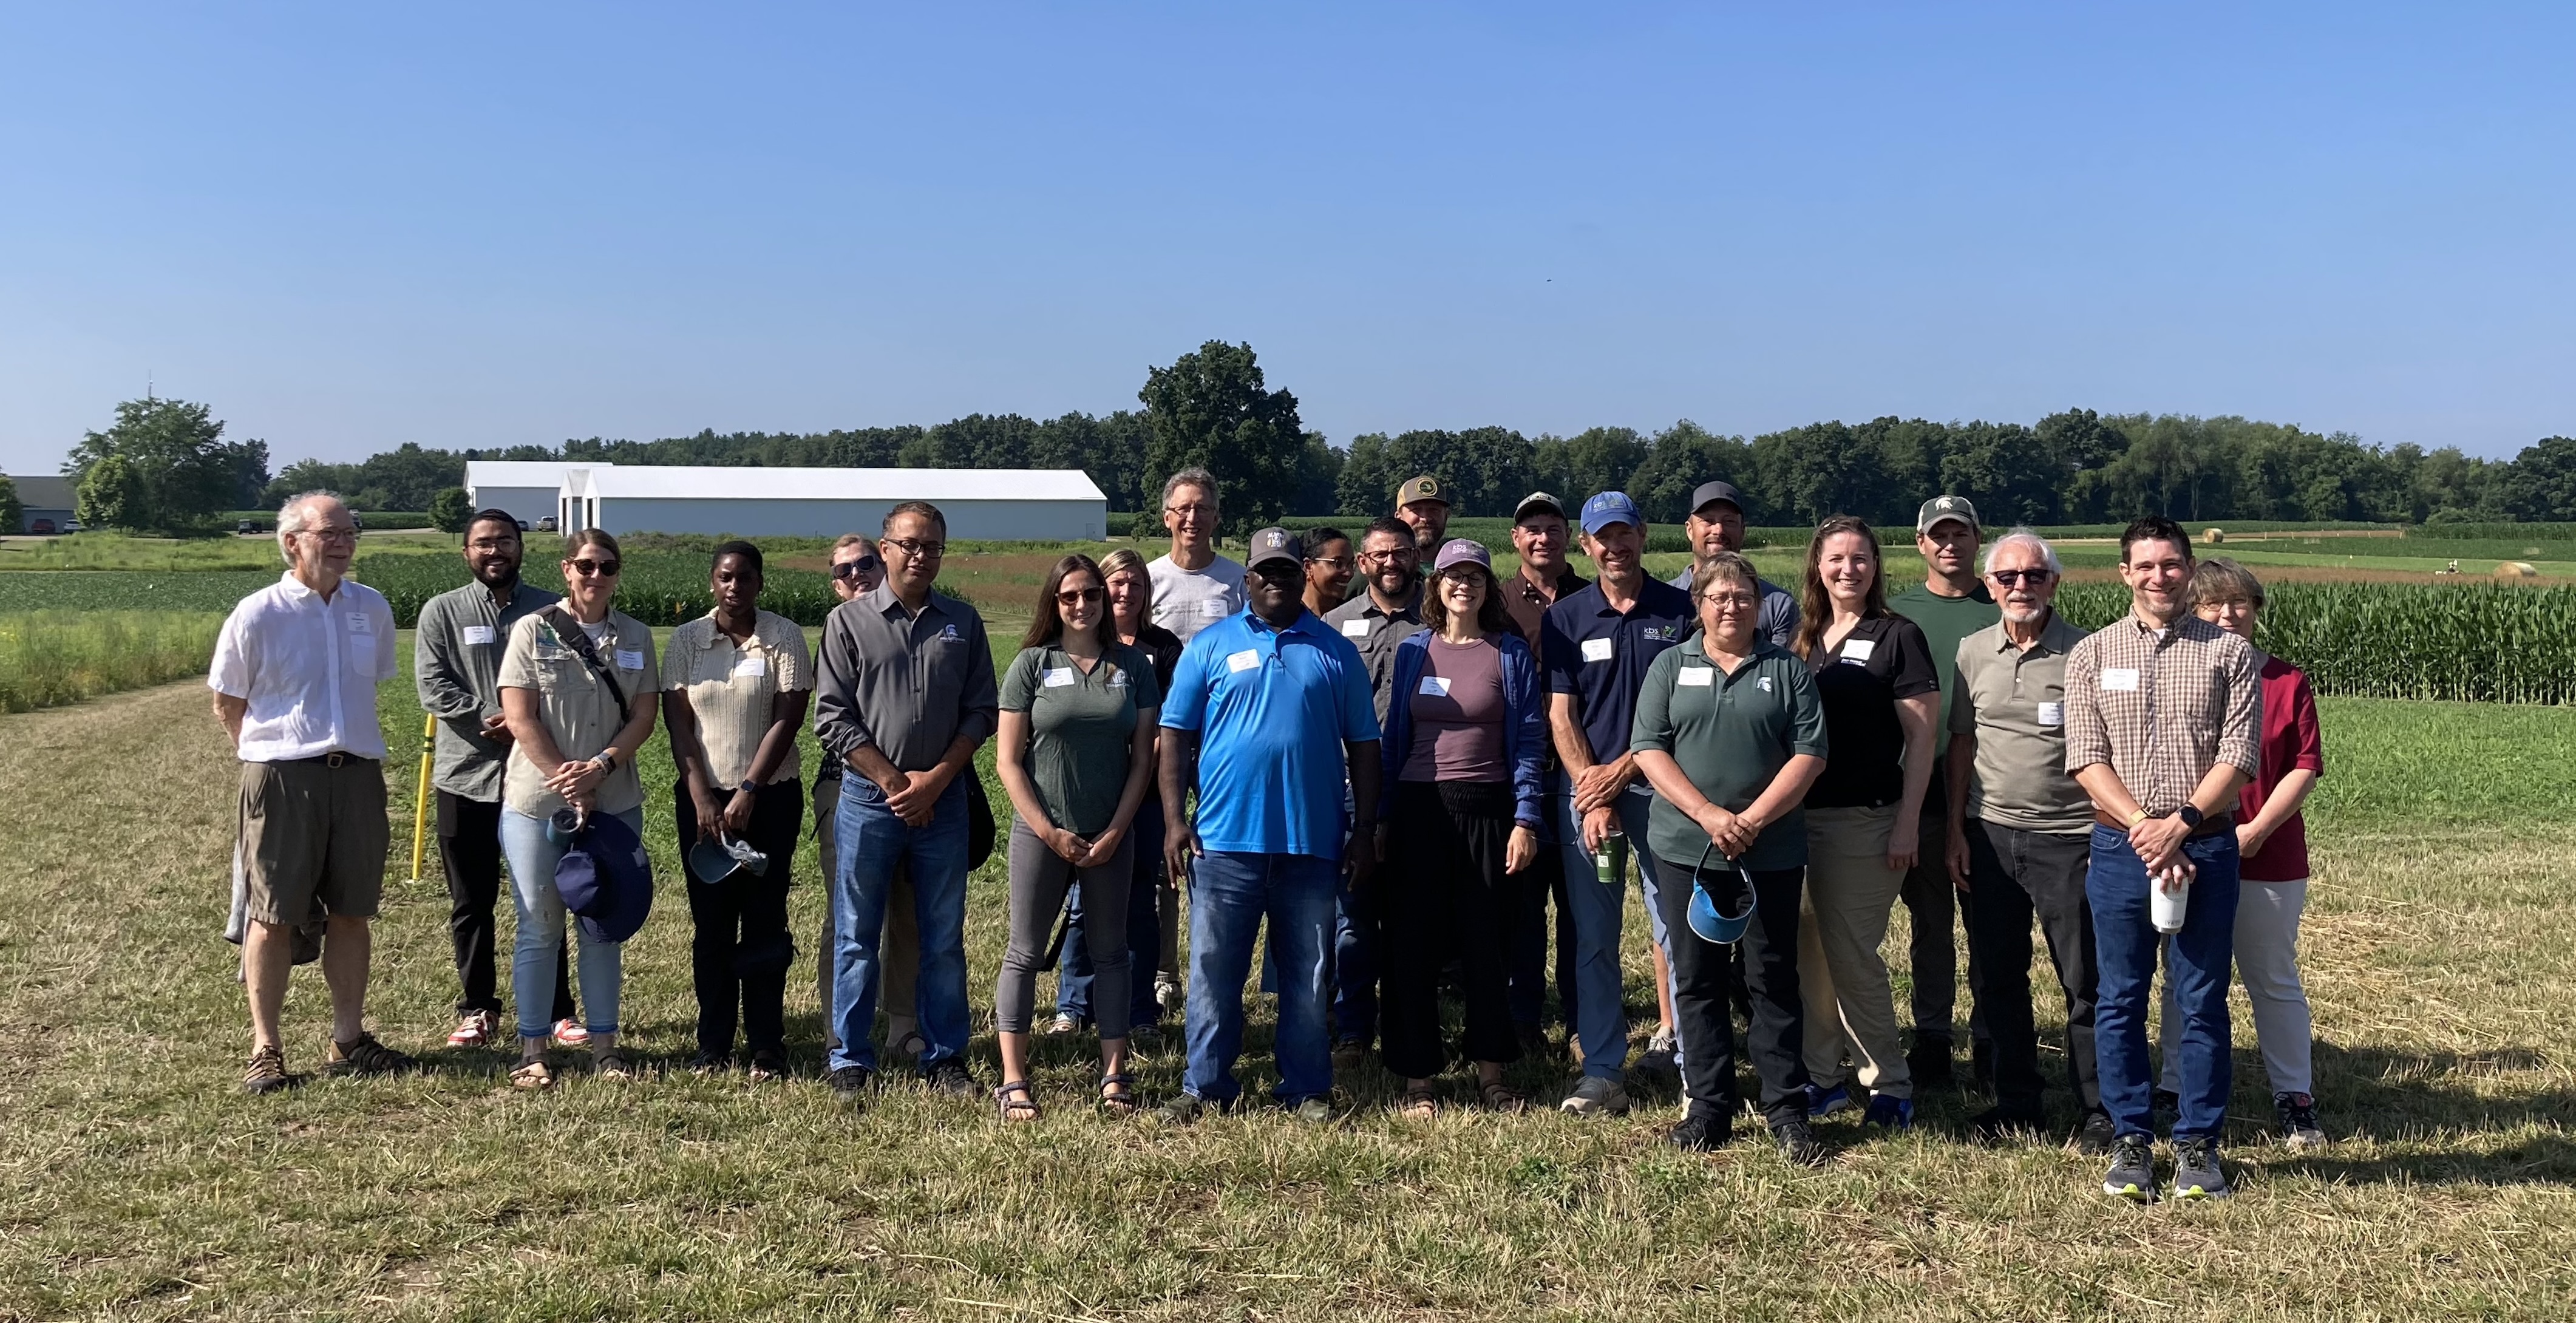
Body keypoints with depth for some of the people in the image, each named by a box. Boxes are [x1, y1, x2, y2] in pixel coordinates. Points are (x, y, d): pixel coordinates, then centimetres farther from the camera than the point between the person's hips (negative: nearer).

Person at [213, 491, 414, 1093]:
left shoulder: (372, 608, 6)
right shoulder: (257, 614, -5)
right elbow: (226, 705, 4)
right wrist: (269, 759, 6)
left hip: (358, 773, 4)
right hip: (281, 776, -4)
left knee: (351, 911, 9)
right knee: (272, 915, 1)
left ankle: (348, 1040, 19)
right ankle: (266, 1049, 10)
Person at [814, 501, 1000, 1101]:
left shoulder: (963, 622, 8)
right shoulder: (849, 621, 1)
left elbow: (982, 711, 5)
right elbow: (832, 718, -3)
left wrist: (935, 778, -7)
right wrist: (894, 781, -9)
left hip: (944, 798, 2)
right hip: (869, 797, -2)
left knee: (943, 939, 8)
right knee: (856, 938, 3)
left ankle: (945, 1057, 17)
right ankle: (851, 1062, 12)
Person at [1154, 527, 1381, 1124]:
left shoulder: (1337, 653, 9)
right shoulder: (1211, 646, 6)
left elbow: (1363, 746, 10)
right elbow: (1175, 736, 4)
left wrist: (1365, 832, 4)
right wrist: (1174, 819, -5)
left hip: (1313, 843, 1)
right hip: (1225, 839, -1)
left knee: (1308, 974, 9)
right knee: (1214, 969, 3)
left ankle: (1306, 1087, 20)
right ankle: (1204, 1086, 14)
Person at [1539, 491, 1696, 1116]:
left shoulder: (1680, 610, 3)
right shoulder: (1566, 616, 6)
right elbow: (1561, 716, 3)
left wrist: (1623, 770, -7)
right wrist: (1592, 797, -8)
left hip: (1661, 786, -1)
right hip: (1586, 790, 1)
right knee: (1593, 938, 4)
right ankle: (1603, 1072, 10)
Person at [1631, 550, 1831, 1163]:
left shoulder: (1788, 670, 6)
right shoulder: (1671, 667, 8)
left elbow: (1810, 753, -2)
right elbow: (1649, 750, -1)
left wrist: (1753, 820, -13)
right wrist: (1709, 815, -13)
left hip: (1772, 854, -1)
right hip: (1687, 852, 1)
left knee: (1775, 981, 4)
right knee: (1697, 981, 6)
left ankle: (1786, 1110, 12)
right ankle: (1708, 1106, 15)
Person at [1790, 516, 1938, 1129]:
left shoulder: (1897, 636, -3)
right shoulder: (1803, 637, 12)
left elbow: (1921, 737, -6)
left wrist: (1907, 824, -12)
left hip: (1864, 820, -5)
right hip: (1800, 817, 5)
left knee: (1853, 958, -2)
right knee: (1809, 953, 8)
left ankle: (1889, 1084, 12)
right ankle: (1822, 1076, 19)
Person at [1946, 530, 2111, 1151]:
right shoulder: (1973, 652, 7)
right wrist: (1955, 830, 7)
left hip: (2067, 837, -4)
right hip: (1988, 836, 4)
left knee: (2085, 982, 2)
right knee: (1997, 977, 11)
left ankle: (2100, 1111, 14)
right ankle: (2017, 1103, 24)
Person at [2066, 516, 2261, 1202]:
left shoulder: (2230, 653, 4)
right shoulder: (2092, 654, 6)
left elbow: (2238, 758, -4)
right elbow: (2086, 760, -1)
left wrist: (2179, 825, -15)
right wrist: (2142, 828, -13)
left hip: (2205, 846, -1)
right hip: (2120, 848, 1)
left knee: (2202, 1001, 4)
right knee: (2120, 999, 5)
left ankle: (2198, 1143, 15)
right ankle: (2132, 1139, 16)